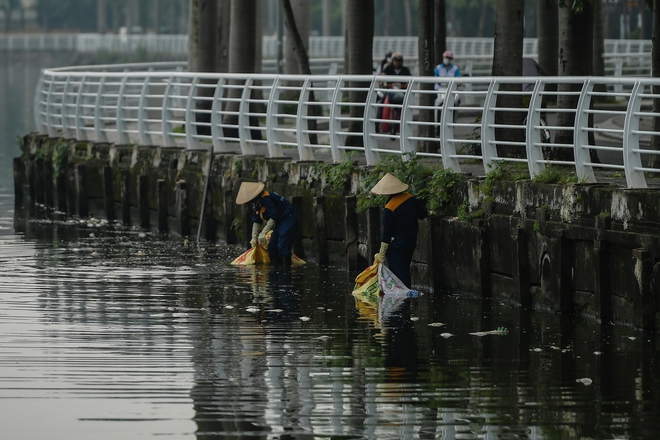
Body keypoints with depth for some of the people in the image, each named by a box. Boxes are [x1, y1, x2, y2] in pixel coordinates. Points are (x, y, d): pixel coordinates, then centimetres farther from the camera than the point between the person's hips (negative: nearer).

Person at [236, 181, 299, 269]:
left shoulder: (266, 199, -25)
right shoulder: (256, 204, 7)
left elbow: (274, 217, -26)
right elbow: (256, 221, 10)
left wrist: (263, 233, -23)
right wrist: (254, 237, 0)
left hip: (288, 218, -10)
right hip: (279, 222, 10)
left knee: (283, 246, -19)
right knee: (272, 247, 6)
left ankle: (286, 268, -20)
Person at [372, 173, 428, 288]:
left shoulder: (389, 209, -21)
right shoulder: (410, 198, -4)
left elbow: (387, 232, -17)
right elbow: (423, 214, 8)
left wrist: (382, 254, -9)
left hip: (396, 244, -7)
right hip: (412, 241, 7)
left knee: (398, 275, -1)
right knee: (405, 272, 20)